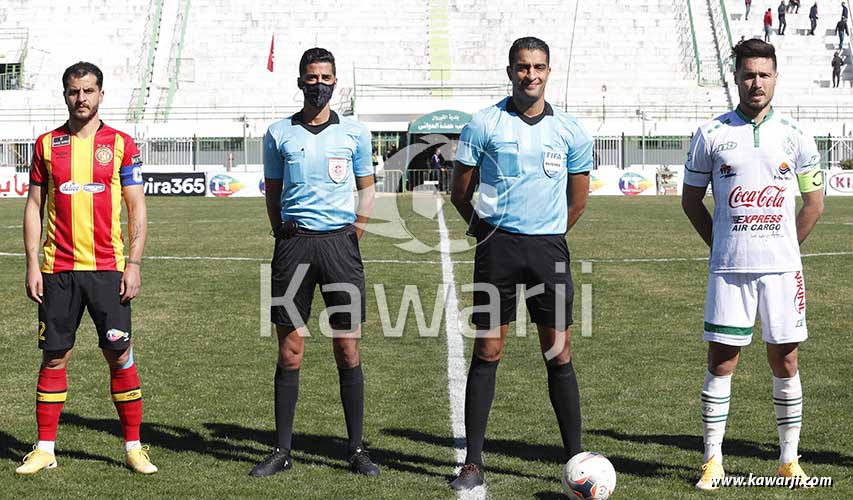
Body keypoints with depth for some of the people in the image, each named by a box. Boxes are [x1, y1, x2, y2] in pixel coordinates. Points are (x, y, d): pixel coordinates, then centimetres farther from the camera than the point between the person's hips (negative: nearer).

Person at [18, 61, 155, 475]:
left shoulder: (120, 144, 2)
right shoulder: (47, 144, 7)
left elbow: (137, 208, 3)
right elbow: (34, 206, 9)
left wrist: (134, 263, -6)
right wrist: (32, 265, 1)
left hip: (107, 267, -1)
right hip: (57, 268, 1)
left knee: (119, 354, -1)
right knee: (54, 356, 5)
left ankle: (133, 447, 9)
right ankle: (45, 449, 13)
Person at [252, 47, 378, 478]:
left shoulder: (354, 132, 7)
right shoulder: (279, 134, 7)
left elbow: (366, 187, 14)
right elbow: (272, 192, 14)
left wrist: (355, 233, 4)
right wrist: (283, 236, 5)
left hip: (340, 242, 0)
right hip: (294, 244, 0)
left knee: (347, 350, 1)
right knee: (290, 352, 2)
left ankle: (357, 450, 9)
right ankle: (282, 451, 9)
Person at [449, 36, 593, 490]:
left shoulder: (570, 131, 5)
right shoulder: (484, 125, 0)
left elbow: (578, 200, 16)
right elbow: (460, 193, 8)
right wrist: (483, 229, 10)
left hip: (549, 249, 1)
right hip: (497, 247, -1)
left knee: (558, 354, 2)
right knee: (487, 351, -1)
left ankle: (575, 457, 10)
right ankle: (473, 464, 4)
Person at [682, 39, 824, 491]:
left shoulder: (794, 135, 4)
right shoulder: (711, 135, 1)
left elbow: (814, 202, 12)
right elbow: (691, 199, 9)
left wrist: (783, 248, 7)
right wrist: (722, 244, 4)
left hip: (782, 266, 1)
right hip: (729, 268, -1)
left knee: (785, 359, 5)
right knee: (721, 359, 0)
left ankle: (789, 458, 16)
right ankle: (713, 460, 8)